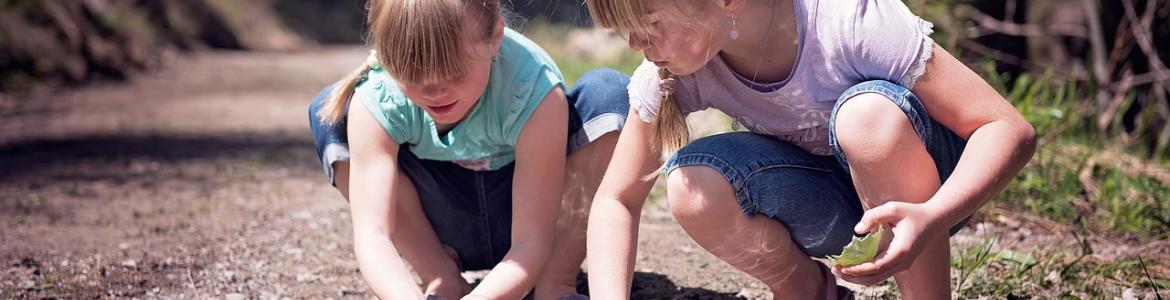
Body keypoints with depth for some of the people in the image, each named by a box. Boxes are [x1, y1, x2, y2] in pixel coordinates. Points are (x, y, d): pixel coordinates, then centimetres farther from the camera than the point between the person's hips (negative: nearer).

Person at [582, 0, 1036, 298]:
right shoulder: (671, 72, -18)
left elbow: (1010, 130, -29)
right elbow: (617, 199, -9)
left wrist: (931, 219, -46)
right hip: (832, 209, 3)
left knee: (868, 111, -36)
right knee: (692, 186, -26)